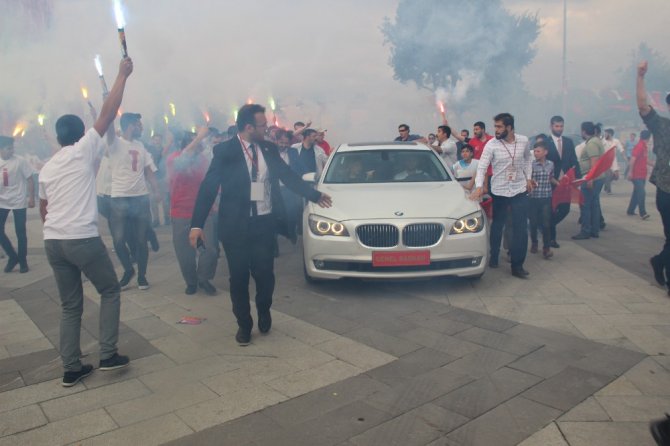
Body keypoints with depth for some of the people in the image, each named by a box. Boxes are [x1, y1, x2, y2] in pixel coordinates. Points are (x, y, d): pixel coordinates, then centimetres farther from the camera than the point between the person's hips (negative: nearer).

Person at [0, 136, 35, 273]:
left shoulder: (20, 161, -9)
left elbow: (30, 180, -6)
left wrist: (31, 198, -11)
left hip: (19, 202, -4)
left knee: (20, 233, 2)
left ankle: (23, 261, 14)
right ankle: (13, 257, 18)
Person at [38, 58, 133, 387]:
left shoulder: (47, 167, 16)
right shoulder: (84, 151, -2)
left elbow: (43, 209, 22)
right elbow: (108, 113, -5)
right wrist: (122, 76, 1)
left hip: (52, 241, 6)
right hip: (83, 239, -6)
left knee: (70, 306, 13)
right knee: (110, 291, 12)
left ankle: (71, 369, 15)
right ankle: (108, 355, 8)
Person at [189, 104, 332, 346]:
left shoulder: (269, 149, 5)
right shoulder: (225, 151, -8)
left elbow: (289, 176, 13)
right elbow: (208, 188, -10)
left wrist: (315, 195, 14)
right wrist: (197, 225, -16)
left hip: (265, 222, 3)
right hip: (236, 225, -3)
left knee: (265, 273, 6)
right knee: (239, 277, 6)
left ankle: (264, 312, 36)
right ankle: (243, 324, 27)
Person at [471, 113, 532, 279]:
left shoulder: (523, 141, -3)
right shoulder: (491, 144, -11)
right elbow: (482, 166, -16)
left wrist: (528, 178, 8)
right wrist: (479, 186, -29)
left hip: (520, 190, 2)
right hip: (499, 191, -1)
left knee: (521, 229, -2)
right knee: (497, 226, 12)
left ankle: (517, 265, 6)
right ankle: (494, 257, 31)